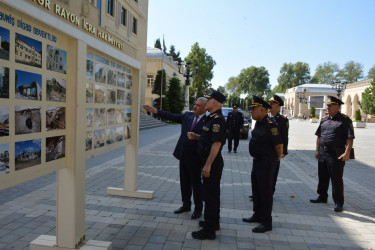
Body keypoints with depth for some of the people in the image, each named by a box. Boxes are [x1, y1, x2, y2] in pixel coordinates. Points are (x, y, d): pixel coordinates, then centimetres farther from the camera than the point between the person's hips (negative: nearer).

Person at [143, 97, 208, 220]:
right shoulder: (187, 115, 5)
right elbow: (171, 116, 3)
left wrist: (196, 137, -26)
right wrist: (153, 110, 0)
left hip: (195, 159, -6)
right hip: (183, 156, 6)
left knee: (196, 184, 7)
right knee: (184, 182, 17)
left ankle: (198, 209, 24)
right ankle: (186, 205, 35)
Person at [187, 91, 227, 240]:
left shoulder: (218, 119, -20)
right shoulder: (213, 118, 13)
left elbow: (217, 143, -26)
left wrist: (208, 165, -27)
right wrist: (196, 137, 10)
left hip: (212, 162, -11)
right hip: (210, 161, 11)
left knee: (210, 195, -2)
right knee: (212, 193, 20)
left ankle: (209, 230, 9)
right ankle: (213, 222, 35)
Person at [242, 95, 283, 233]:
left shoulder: (269, 125, -21)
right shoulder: (258, 123, 8)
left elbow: (279, 145, -22)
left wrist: (277, 158, -7)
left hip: (266, 163, -10)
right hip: (257, 160, 10)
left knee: (265, 192, 0)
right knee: (256, 189, 19)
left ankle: (266, 223, 13)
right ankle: (257, 215, 36)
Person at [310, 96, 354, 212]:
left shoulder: (345, 120, -7)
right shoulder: (324, 119, 11)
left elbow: (350, 138, -12)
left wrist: (347, 153, -19)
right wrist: (317, 150, 13)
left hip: (336, 155, -6)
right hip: (323, 153, 6)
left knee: (336, 179, 1)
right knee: (322, 177, 16)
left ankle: (338, 203, 14)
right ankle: (322, 197, 32)